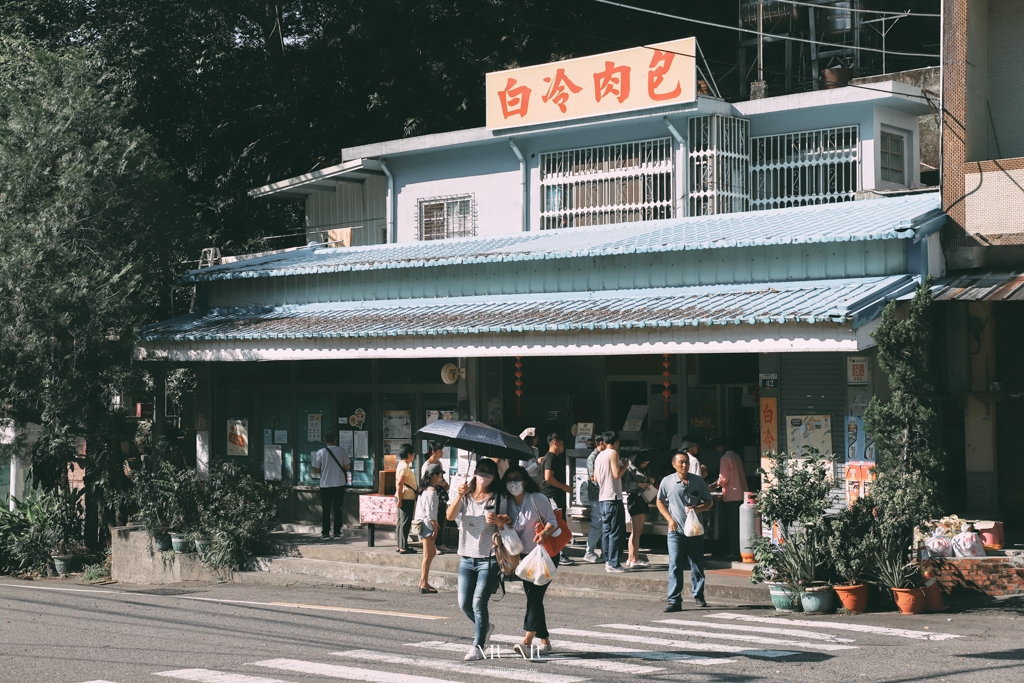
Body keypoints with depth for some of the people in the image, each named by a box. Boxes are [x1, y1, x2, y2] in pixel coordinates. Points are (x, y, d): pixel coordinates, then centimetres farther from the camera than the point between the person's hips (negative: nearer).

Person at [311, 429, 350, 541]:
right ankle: (337, 533, 8)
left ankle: (325, 533, 6)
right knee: (338, 509, 9)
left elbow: (316, 470, -5)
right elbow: (346, 467, 1)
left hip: (325, 485, -1)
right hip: (339, 484, 1)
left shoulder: (320, 453, -8)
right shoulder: (342, 451, -4)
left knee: (325, 510, 6)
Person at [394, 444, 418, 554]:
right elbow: (399, 484, -22)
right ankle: (403, 547, -3)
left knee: (402, 522, 14)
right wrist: (400, 500, -21)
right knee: (405, 523, -6)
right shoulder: (405, 466, -17)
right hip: (406, 498, -10)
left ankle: (400, 545, 20)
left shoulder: (401, 465, 13)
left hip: (405, 498, 10)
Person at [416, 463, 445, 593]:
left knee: (432, 553, 16)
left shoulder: (425, 489, 13)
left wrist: (434, 523, 19)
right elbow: (431, 513, -20)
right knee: (428, 556, -4)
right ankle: (424, 584, 0)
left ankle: (423, 582, 17)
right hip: (427, 525, -10)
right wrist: (435, 528, -17)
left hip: (423, 523, 10)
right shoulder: (432, 491, -16)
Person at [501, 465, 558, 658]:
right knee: (533, 597, 7)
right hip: (526, 555, 7)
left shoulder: (537, 499, -12)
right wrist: (506, 524, -11)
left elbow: (552, 522, -13)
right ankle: (545, 640, 19)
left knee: (535, 595, -17)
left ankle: (527, 641, -26)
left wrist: (545, 532, -33)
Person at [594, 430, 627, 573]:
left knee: (606, 530, 12)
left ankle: (607, 561, 14)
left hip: (603, 497, 8)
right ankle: (613, 564, -10)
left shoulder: (599, 456, 14)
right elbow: (617, 474, -18)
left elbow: (595, 478, 19)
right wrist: (625, 465, -2)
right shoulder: (613, 453, -9)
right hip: (613, 497, -8)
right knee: (616, 532, -7)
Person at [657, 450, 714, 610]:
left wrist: (698, 508, -10)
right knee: (674, 566, -8)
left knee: (697, 566, 10)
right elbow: (660, 502, 11)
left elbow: (709, 502, 11)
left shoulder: (698, 481, 3)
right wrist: (670, 519, -2)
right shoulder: (667, 482, 0)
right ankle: (674, 600, -7)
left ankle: (698, 596, 26)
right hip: (676, 531, -2)